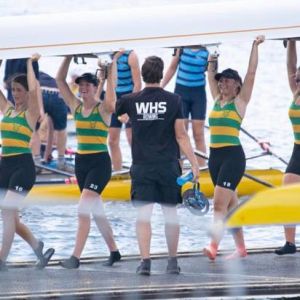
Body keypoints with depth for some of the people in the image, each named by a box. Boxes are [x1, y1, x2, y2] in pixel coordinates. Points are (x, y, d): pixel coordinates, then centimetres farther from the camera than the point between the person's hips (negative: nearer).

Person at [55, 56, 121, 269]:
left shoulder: (103, 109, -8)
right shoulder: (76, 106, 7)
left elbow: (111, 85, -20)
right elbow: (60, 80, 7)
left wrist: (112, 61, -15)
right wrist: (68, 57, 2)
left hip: (100, 163, -7)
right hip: (81, 162, 7)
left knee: (84, 209, -16)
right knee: (96, 211, 13)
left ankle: (76, 257, -18)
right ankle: (114, 251, 25)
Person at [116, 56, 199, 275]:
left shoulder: (131, 101, -1)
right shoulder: (173, 100, -4)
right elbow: (181, 136, -5)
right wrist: (194, 163, -1)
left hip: (142, 166, 0)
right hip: (168, 165, 0)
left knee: (143, 214, -2)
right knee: (170, 212, 9)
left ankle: (145, 261, -12)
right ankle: (173, 262, 12)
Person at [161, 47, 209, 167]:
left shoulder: (206, 52, -4)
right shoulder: (181, 48, -1)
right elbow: (172, 68, 9)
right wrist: (161, 87, 9)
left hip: (198, 94, -1)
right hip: (181, 91, 1)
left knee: (198, 134, 0)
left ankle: (201, 168, 4)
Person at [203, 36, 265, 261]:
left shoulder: (240, 101, -2)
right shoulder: (217, 99, 14)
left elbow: (251, 73, -6)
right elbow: (211, 75, 27)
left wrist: (256, 46, -2)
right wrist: (213, 57, 27)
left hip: (233, 155, -7)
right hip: (215, 156, 7)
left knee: (220, 203, -18)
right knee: (230, 204, 10)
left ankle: (214, 246, -27)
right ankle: (241, 248, 15)